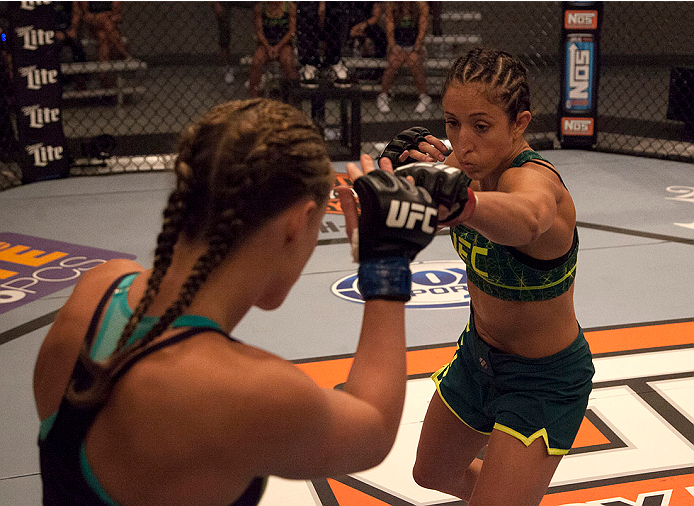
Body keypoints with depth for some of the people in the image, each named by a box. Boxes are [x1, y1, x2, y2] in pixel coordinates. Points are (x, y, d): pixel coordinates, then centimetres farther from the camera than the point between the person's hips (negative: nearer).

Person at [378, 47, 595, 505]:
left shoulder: (533, 177, -34)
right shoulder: (479, 165, -13)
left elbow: (525, 218, -58)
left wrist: (457, 201, -80)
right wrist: (437, 172, -18)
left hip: (544, 381, -8)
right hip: (478, 353, 8)